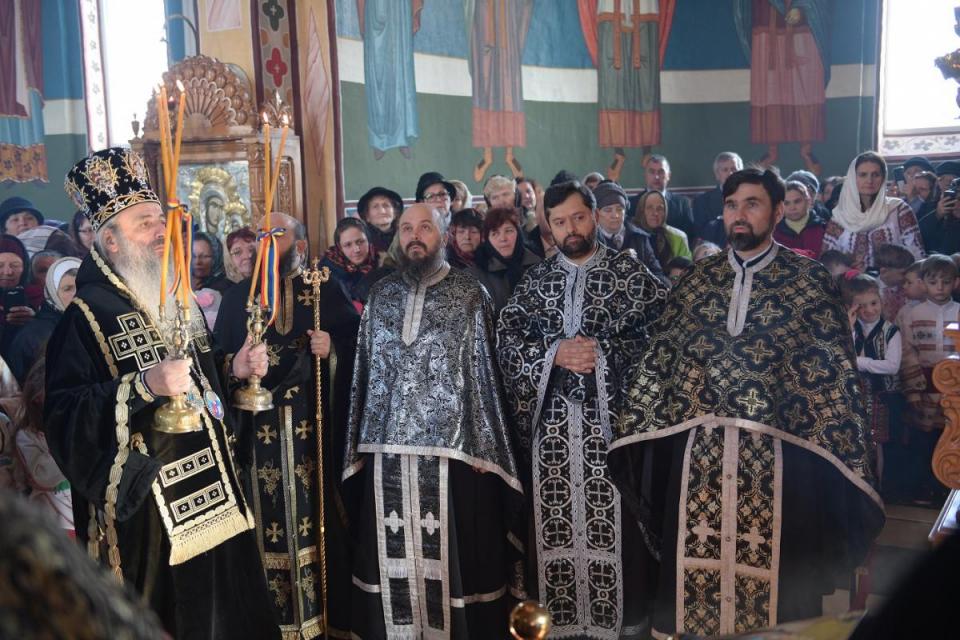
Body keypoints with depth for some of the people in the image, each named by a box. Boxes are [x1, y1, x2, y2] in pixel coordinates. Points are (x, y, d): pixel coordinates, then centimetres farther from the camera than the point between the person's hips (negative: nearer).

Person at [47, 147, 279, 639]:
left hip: (208, 490, 7)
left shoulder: (179, 299, 12)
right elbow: (63, 416, -20)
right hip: (143, 504, -7)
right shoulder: (87, 315, -12)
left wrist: (232, 370, 5)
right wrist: (142, 388, -30)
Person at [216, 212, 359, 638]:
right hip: (259, 430, 2)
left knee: (319, 520, 2)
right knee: (268, 524, 2)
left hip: (316, 428, -1)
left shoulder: (328, 293, 7)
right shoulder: (236, 299, 12)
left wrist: (333, 349, -16)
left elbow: (357, 345, 2)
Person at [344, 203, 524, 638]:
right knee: (394, 553, 10)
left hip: (450, 445, -3)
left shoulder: (469, 293, -1)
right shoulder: (380, 294, 10)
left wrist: (481, 446, -7)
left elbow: (482, 371, -2)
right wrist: (360, 442, 8)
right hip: (387, 447, 3)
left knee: (452, 551, 4)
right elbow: (365, 370, 11)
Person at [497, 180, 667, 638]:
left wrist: (604, 352, -15)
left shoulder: (630, 271, 1)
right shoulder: (535, 280, 11)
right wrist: (554, 353, -10)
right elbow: (506, 337, 5)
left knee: (616, 518, 1)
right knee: (557, 518, 7)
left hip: (612, 413, -3)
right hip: (553, 417, 3)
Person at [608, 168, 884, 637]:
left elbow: (835, 373, -2)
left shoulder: (810, 282, 0)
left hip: (778, 454, -3)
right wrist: (634, 431, 4)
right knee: (696, 574, 11)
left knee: (773, 575, 6)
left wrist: (843, 453, -7)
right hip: (698, 451, 3)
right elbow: (658, 360, 9)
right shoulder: (695, 282, 9)